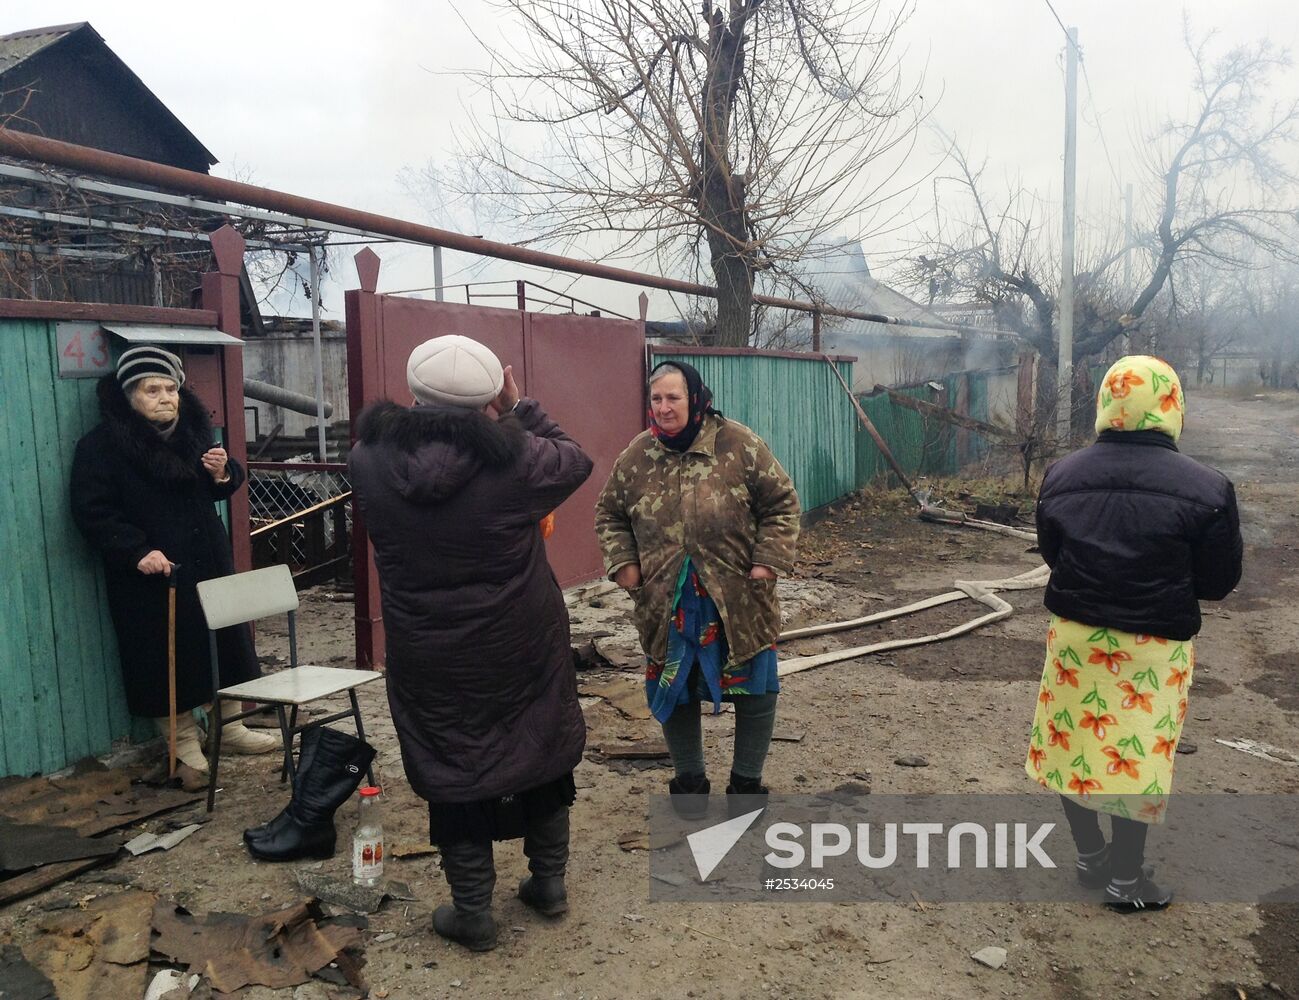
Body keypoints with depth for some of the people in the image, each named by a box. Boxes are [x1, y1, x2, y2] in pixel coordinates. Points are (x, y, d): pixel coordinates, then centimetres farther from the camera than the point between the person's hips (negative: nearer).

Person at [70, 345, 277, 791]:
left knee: (225, 641, 12)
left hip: (208, 562, 6)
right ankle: (184, 747, 17)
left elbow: (217, 493, 19)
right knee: (168, 660, 2)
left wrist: (223, 474, -5)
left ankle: (227, 726, 30)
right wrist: (137, 551, -24)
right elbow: (92, 512, -12)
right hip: (152, 575, -5)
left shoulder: (193, 430, 9)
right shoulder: (101, 445, -8)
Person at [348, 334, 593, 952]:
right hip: (524, 649, 0)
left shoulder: (371, 461, -13)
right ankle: (548, 883, 35)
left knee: (453, 771, 15)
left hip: (430, 663, 1)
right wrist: (519, 408, 5)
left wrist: (429, 413, 8)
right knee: (543, 755, 20)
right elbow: (575, 461, 0)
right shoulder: (513, 457, -20)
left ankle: (472, 913, 26)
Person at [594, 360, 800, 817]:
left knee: (755, 692, 8)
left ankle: (746, 781, 30)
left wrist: (768, 559, -12)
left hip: (738, 601, -1)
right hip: (668, 605, 2)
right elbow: (609, 514, 11)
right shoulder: (636, 456, -1)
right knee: (673, 691, 12)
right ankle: (689, 778, 35)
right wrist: (622, 563, -1)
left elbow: (782, 504, -3)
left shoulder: (739, 445, -9)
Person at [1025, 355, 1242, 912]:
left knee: (1072, 742, 18)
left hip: (1074, 634, 3)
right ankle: (1126, 880, 24)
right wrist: (1165, 580, 10)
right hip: (1152, 647, -2)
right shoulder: (1206, 488, -14)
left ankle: (1090, 856, 33)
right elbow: (1217, 587, -7)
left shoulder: (1061, 476, -4)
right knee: (1137, 756, 11)